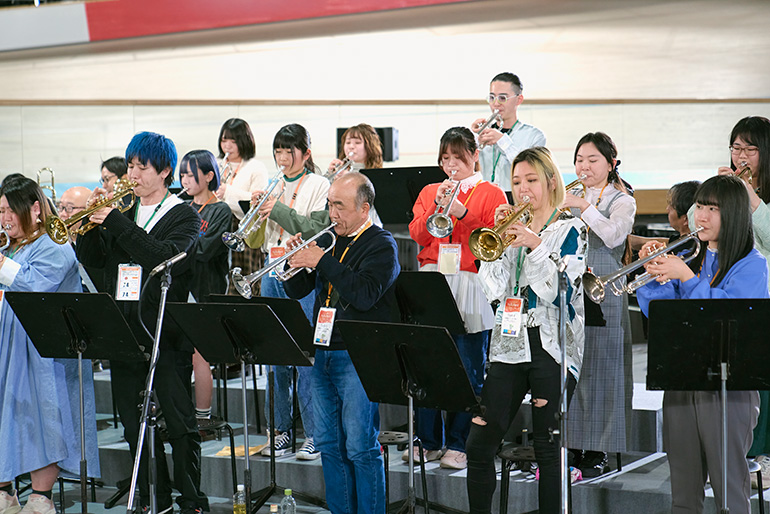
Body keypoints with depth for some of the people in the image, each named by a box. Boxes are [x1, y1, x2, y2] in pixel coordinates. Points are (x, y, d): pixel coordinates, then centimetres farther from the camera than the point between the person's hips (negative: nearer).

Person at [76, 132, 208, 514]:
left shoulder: (184, 216, -1)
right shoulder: (121, 213, 15)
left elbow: (166, 256, -19)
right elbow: (90, 259, 9)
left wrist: (116, 222, -20)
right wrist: (92, 218, -7)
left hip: (166, 333, -5)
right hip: (123, 332, 6)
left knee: (179, 423, -4)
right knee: (135, 425, 9)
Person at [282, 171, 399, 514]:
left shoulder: (381, 245, -6)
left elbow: (364, 295, -21)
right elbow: (296, 291, 14)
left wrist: (323, 262, -19)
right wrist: (297, 261, -5)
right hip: (323, 353, 7)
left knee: (361, 447, -7)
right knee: (329, 445, 11)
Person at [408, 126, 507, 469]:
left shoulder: (490, 194, 6)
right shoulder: (429, 192, 16)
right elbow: (417, 235, 5)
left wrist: (462, 213, -15)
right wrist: (436, 207, -9)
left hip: (470, 289, -3)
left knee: (468, 370, -3)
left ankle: (458, 444, 4)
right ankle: (429, 441, 11)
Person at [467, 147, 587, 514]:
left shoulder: (570, 229, 1)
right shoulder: (513, 230, 14)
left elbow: (560, 292, -12)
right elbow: (493, 290, 2)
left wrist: (535, 244, -18)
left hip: (552, 347, -4)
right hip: (510, 344, 4)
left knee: (548, 448, 0)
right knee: (479, 443, -2)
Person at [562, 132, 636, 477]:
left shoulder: (622, 201, 3)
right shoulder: (569, 198, 18)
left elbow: (613, 235, -17)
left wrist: (583, 207, -24)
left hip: (602, 294, -4)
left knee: (598, 370, -3)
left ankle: (598, 452, 2)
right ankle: (570, 446, 12)